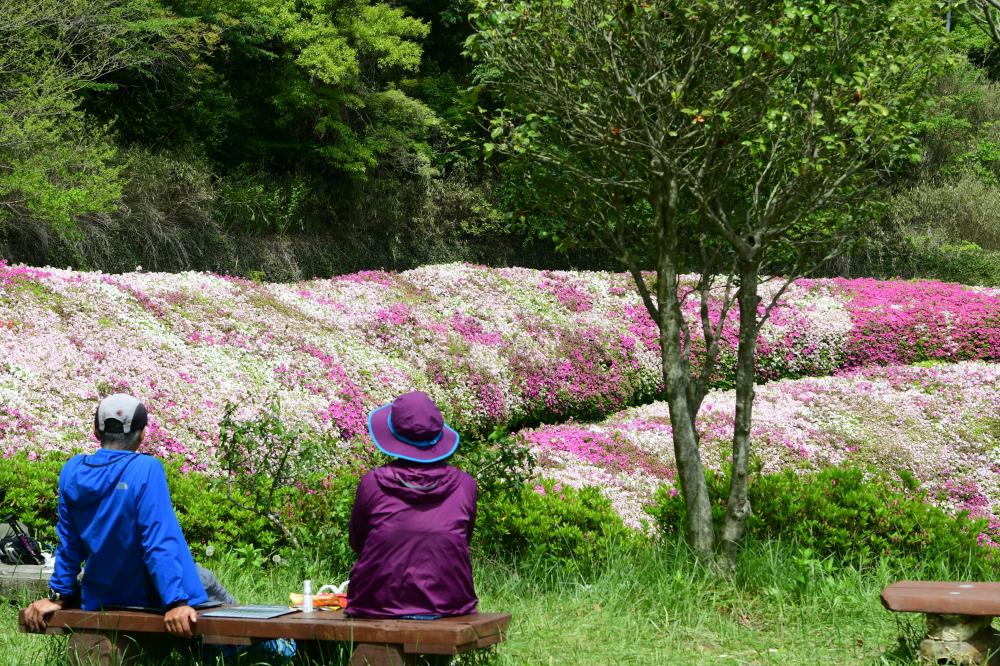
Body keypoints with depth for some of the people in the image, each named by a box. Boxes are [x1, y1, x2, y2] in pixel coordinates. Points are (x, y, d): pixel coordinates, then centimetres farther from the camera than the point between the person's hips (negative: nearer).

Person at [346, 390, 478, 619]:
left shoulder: (372, 483, -8)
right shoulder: (464, 484, -5)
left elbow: (356, 542, 5)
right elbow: (465, 539, 9)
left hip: (379, 605, 0)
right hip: (448, 603, 1)